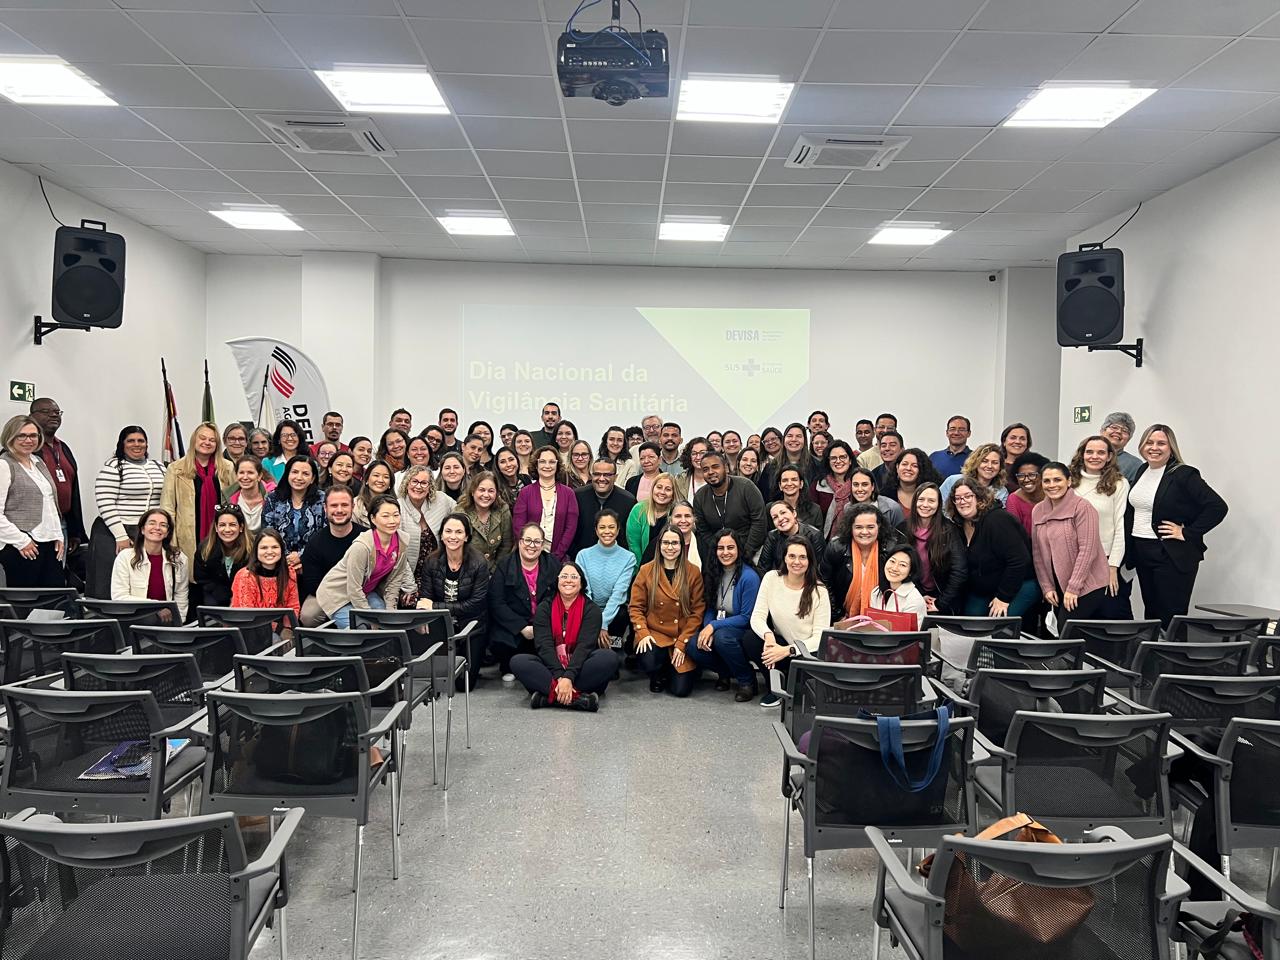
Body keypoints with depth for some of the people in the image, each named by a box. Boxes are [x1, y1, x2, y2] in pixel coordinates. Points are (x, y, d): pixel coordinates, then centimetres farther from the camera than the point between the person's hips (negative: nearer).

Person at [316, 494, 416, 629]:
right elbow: (354, 590, -25)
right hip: (337, 594, -5)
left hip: (366, 592, 6)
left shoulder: (401, 543, -14)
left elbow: (394, 581, -2)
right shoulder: (361, 546, -31)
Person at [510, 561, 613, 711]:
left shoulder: (591, 609, 1)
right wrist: (559, 676, -25)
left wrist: (568, 677, -30)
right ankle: (577, 697, -39)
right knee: (517, 661, -26)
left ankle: (550, 696, -35)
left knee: (609, 657, -29)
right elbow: (544, 645, -8)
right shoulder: (544, 608, 5)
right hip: (551, 668, 1)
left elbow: (585, 645, -13)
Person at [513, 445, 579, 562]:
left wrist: (557, 555, -9)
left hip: (559, 558, 1)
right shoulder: (525, 493, 3)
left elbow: (571, 527, 0)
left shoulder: (568, 494, 5)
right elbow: (518, 526, -2)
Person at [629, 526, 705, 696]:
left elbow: (697, 611, -2)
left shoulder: (693, 572, 0)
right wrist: (643, 633, -14)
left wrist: (682, 643, -9)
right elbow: (636, 607, 2)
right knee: (647, 663, -31)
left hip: (684, 639, 0)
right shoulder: (646, 571, 1)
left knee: (681, 690, -13)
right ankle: (659, 674, 8)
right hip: (654, 635, 0)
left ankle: (672, 669, 25)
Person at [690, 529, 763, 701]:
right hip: (718, 628, 5)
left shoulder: (749, 577, -17)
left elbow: (747, 617, -16)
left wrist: (713, 626, -22)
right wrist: (707, 629, -15)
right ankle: (725, 672, 9)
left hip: (746, 633, -5)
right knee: (693, 647, -23)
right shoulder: (712, 573, 2)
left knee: (722, 637, -36)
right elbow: (710, 609, 6)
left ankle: (748, 681, -11)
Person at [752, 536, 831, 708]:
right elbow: (757, 616, -9)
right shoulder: (771, 578, -5)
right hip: (780, 644, 3)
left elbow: (820, 636, -14)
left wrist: (787, 650, -28)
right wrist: (768, 635, -32)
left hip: (808, 653, -3)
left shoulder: (819, 591, -11)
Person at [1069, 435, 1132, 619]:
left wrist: (1113, 566, -12)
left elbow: (1121, 527, -7)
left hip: (1109, 560, -4)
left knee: (1113, 614, -3)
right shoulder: (1071, 483, 6)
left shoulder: (1119, 484, -5)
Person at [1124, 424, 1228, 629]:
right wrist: (1129, 552, 12)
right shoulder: (1142, 471, 10)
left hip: (1172, 556, -7)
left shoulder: (1184, 474, -11)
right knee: (1151, 614, 14)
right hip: (1141, 553, 7)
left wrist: (1187, 533, -15)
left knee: (1171, 619, -5)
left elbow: (1218, 506, -16)